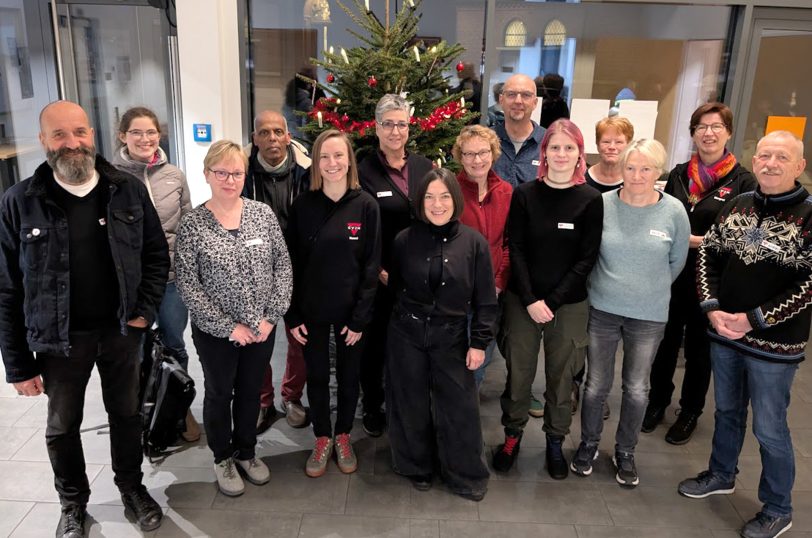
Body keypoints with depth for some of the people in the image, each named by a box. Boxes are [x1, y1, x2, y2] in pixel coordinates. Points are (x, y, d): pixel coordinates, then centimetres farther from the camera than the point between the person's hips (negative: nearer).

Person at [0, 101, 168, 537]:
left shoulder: (129, 191, -4)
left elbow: (157, 254, 5)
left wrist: (144, 309, -6)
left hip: (122, 330, 1)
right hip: (60, 338, -1)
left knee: (126, 413, 18)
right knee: (63, 425, 16)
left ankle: (131, 486, 42)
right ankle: (72, 502, 41)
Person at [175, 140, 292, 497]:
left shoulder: (263, 213, -4)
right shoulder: (192, 224, -12)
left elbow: (283, 265, -2)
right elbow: (186, 284, -13)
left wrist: (271, 316, -10)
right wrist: (228, 326, -14)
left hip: (261, 327, 3)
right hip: (216, 331, -2)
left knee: (251, 390, 18)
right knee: (219, 394, 16)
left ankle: (246, 451, 41)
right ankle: (223, 458, 38)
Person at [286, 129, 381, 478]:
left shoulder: (365, 205, -6)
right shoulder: (303, 205, -3)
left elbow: (371, 265, -6)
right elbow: (292, 263, -1)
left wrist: (360, 318, -10)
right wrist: (292, 315, -4)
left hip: (350, 311, -1)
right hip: (311, 311, 1)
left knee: (348, 376, 14)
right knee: (317, 376, 13)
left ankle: (343, 436, 35)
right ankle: (322, 438, 33)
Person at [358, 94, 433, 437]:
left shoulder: (424, 166, 6)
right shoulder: (363, 172, -6)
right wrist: (377, 270, -13)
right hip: (380, 277, -3)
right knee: (375, 343, 10)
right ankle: (372, 407, 30)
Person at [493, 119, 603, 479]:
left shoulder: (591, 200, -2)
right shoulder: (524, 195, 0)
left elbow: (587, 258, -4)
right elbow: (516, 250, -2)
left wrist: (552, 301, -11)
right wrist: (530, 300, -11)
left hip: (569, 304, 0)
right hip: (522, 300, 1)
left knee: (561, 375, 9)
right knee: (518, 371, 7)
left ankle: (555, 441, 28)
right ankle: (512, 435, 27)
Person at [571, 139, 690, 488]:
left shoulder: (674, 211, -8)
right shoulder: (602, 204, -10)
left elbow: (677, 261, 6)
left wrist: (651, 291, 12)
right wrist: (607, 286, 7)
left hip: (649, 316, 1)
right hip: (602, 309, 0)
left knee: (637, 388, 12)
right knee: (596, 384, 10)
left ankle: (625, 452, 33)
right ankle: (588, 444, 33)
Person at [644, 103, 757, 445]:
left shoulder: (743, 181, -5)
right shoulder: (678, 175, 7)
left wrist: (704, 242, -19)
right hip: (671, 274, 3)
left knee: (699, 348, 10)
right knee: (666, 341, 12)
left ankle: (690, 412, 28)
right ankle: (657, 401, 31)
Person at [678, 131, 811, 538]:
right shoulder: (736, 205, 3)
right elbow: (707, 255, 5)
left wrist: (754, 320, -19)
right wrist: (711, 308, -8)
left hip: (774, 343, -4)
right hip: (724, 333, 5)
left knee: (769, 427, 7)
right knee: (726, 410, 21)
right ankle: (721, 475, 43)